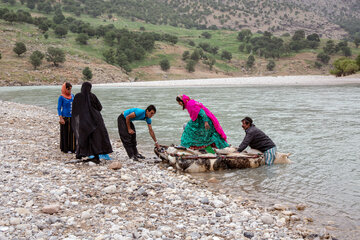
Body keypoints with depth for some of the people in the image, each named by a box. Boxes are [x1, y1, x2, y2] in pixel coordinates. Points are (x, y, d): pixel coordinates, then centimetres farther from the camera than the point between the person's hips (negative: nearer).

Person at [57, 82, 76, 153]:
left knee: (73, 133, 5)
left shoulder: (72, 96, 8)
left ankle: (73, 148, 13)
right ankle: (65, 149, 13)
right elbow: (59, 108, -7)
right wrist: (61, 118, -16)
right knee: (66, 133, 3)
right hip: (65, 117, -5)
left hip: (72, 117, 5)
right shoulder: (61, 97, -8)